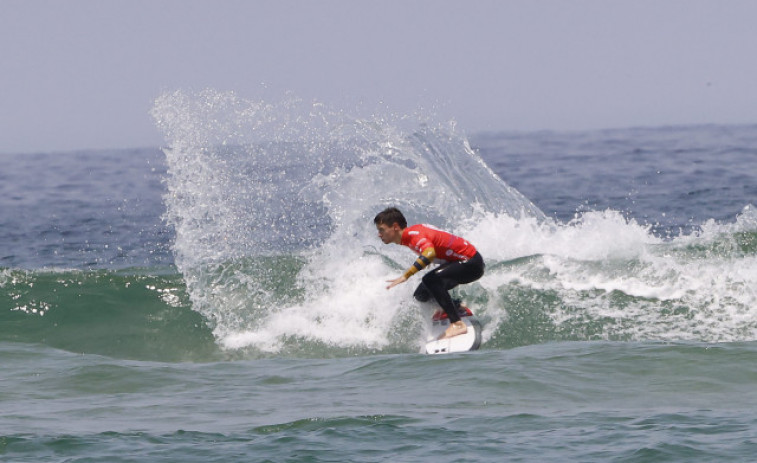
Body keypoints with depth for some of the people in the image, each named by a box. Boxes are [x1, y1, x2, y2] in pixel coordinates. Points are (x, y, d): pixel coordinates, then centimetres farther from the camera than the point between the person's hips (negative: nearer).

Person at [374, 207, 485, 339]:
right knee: (421, 295, 9)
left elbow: (429, 253, -45)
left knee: (430, 280, -32)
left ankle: (457, 324, -33)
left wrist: (405, 276, -46)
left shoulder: (413, 234, -24)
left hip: (471, 263, -10)